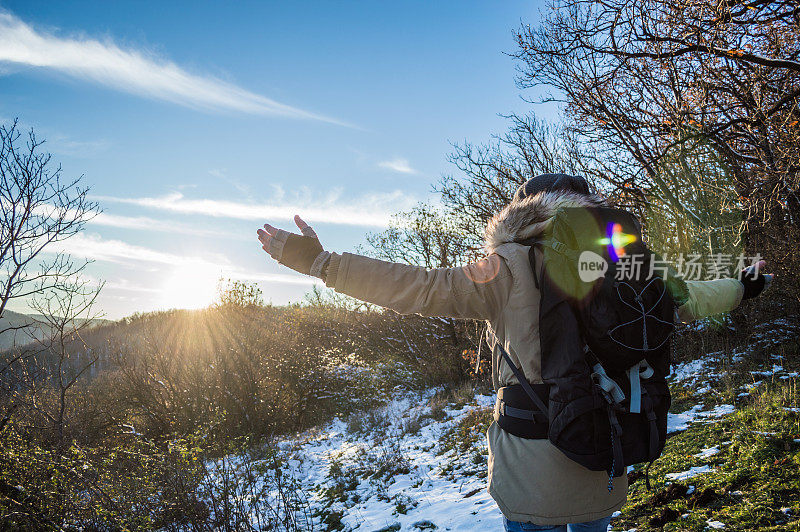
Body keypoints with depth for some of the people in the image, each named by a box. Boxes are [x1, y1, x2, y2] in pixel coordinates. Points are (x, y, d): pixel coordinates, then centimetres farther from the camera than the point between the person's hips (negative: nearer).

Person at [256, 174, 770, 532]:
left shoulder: (509, 269, -11)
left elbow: (418, 287, -16)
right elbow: (679, 298, 17)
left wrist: (320, 261, -12)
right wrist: (739, 289, 38)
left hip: (535, 467, -4)